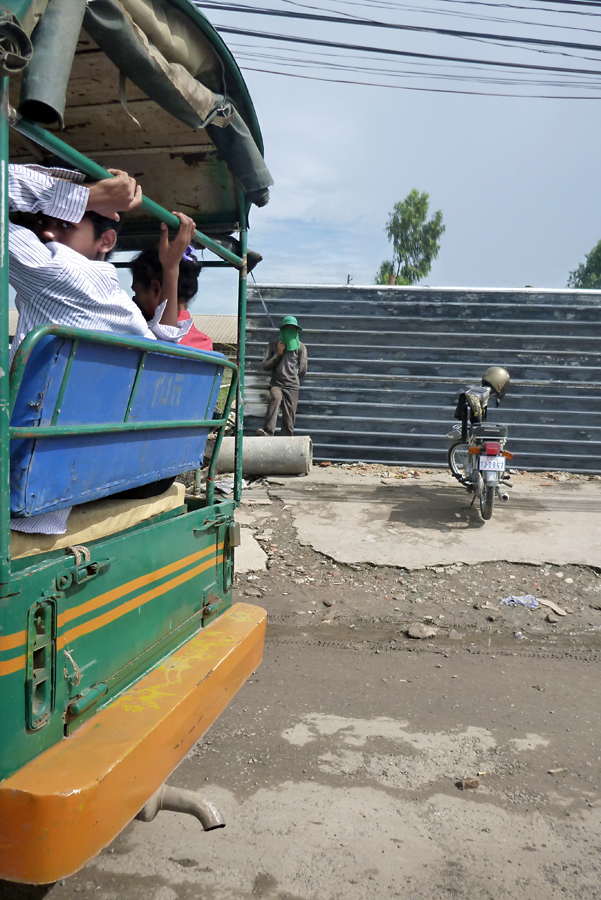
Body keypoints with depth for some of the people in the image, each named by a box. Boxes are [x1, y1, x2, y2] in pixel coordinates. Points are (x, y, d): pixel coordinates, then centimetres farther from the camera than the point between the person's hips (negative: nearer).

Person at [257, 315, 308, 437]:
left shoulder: (301, 348, 12)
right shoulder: (273, 344, 12)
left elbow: (302, 372, 12)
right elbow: (265, 365, 5)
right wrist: (278, 354, -2)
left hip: (292, 386, 1)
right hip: (276, 384, -1)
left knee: (289, 420, -7)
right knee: (275, 397, -34)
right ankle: (268, 432, -45)